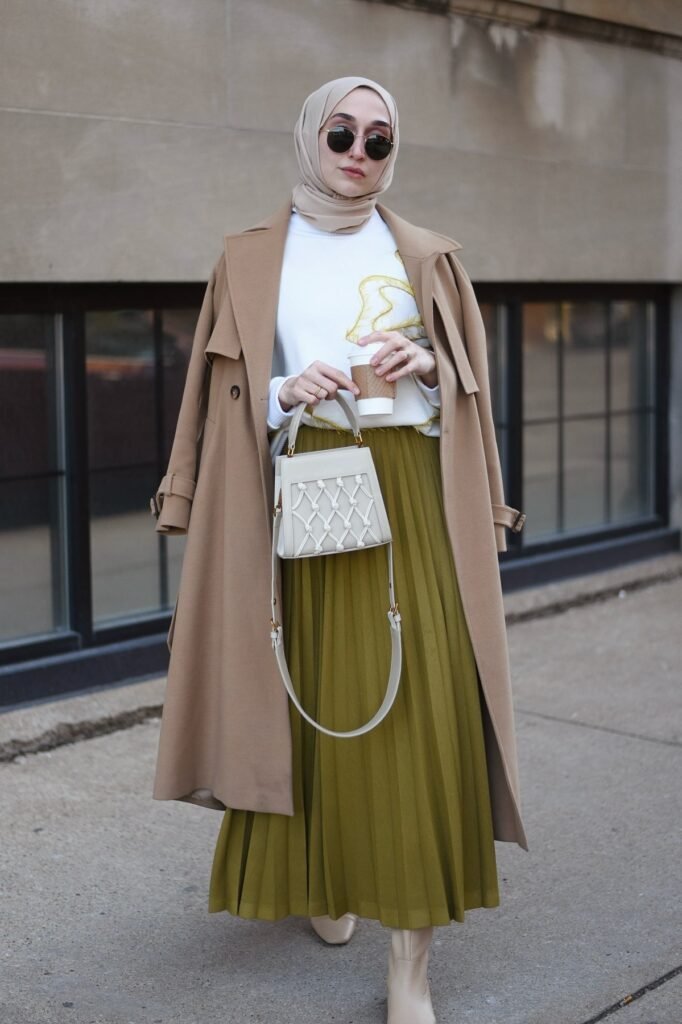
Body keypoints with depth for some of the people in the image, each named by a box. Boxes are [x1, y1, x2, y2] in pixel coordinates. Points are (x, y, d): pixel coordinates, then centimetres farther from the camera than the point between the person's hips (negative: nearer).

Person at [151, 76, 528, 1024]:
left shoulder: (426, 257, 11)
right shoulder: (254, 259, 8)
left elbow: (467, 386, 13)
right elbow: (232, 394, 7)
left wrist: (430, 368, -8)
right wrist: (289, 392, -13)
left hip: (411, 492, 0)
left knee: (419, 700, -9)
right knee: (315, 695, 3)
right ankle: (324, 877, 30)